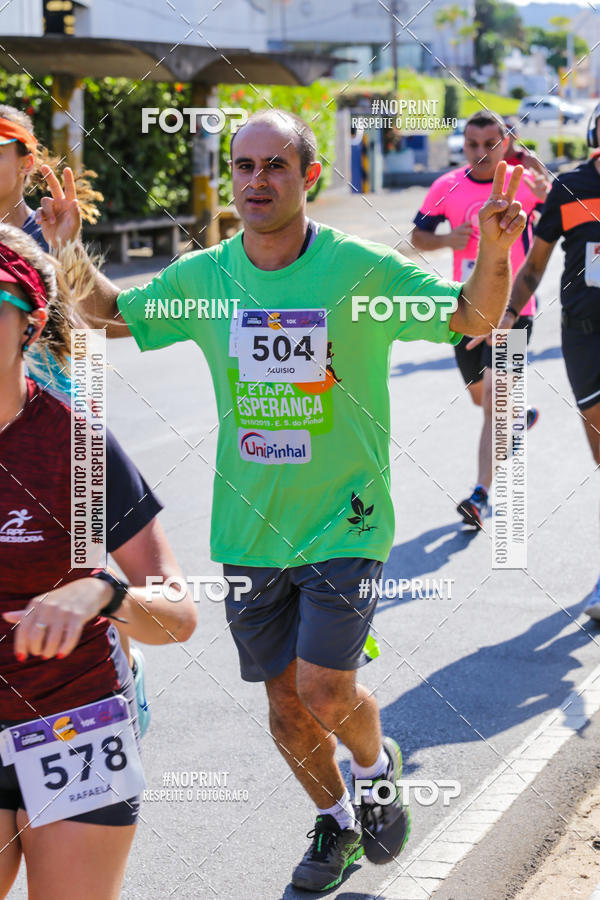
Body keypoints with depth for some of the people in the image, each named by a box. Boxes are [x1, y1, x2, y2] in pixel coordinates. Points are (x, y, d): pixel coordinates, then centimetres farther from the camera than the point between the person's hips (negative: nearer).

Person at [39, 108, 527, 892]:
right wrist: (68, 255, -3)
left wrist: (494, 252, -24)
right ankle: (335, 821, 39)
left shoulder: (361, 269, -11)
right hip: (250, 527, 4)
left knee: (326, 693, -11)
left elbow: (475, 318, -4)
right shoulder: (201, 278, -2)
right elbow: (111, 314, 14)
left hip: (343, 522, -3)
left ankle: (377, 764, 24)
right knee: (285, 698, 12)